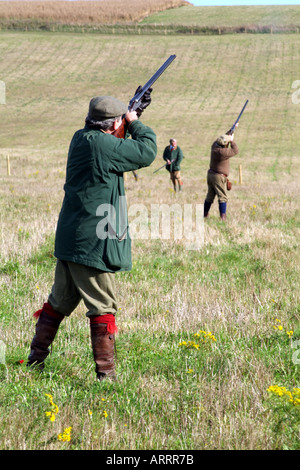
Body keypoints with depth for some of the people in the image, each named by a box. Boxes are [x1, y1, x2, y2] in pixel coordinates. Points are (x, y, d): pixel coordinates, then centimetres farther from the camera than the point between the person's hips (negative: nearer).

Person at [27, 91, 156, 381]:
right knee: (102, 308, -2)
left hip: (69, 238, 9)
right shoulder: (103, 145, -18)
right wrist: (136, 123, 4)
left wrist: (133, 119, 19)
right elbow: (147, 152, -10)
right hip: (92, 242, -9)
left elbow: (121, 149, 27)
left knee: (60, 301, 19)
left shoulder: (82, 138, 10)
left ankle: (36, 359, 26)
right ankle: (105, 373, 1)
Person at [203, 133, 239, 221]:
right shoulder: (222, 152, -22)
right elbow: (235, 151, -10)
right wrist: (232, 141, 0)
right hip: (218, 177, -8)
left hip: (210, 174, 8)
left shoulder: (214, 147, 0)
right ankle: (223, 217, -9)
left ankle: (205, 214, 24)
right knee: (223, 197, -4)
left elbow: (216, 141, 23)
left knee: (210, 196, 18)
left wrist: (228, 136, 20)